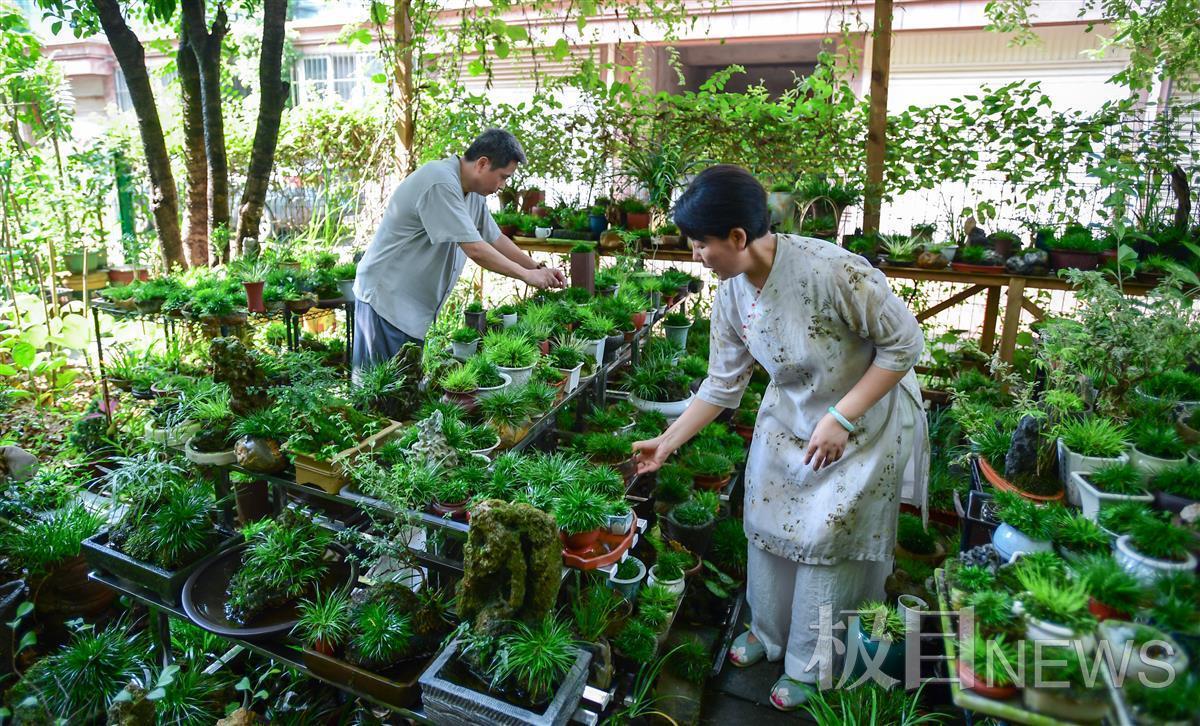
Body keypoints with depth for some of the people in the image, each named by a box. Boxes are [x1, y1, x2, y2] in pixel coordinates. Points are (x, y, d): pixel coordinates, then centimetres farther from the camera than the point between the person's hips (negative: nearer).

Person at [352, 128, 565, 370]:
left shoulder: (473, 192, 8)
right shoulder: (441, 184, -23)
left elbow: (496, 239, 15)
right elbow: (476, 250, -26)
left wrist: (538, 268, 5)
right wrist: (527, 275, -17)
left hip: (414, 304, 9)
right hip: (386, 297, -9)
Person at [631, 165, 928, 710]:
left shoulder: (828, 270, -34)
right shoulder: (731, 295, -13)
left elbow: (905, 343, -23)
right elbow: (723, 385, -2)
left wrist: (840, 419, -26)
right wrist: (667, 442, -1)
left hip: (865, 419, -5)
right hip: (789, 419, 6)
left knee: (825, 540, 5)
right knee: (768, 523, 13)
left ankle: (809, 665, 30)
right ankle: (768, 632, 41)